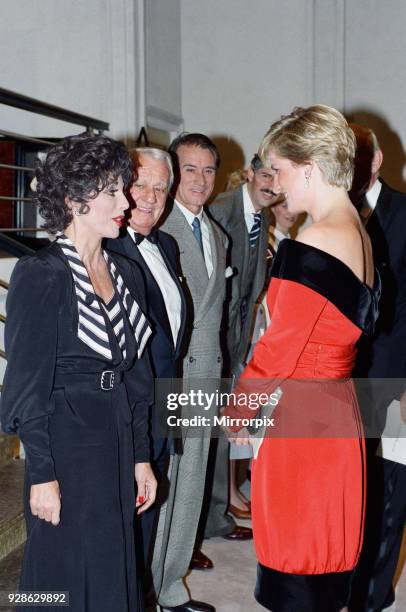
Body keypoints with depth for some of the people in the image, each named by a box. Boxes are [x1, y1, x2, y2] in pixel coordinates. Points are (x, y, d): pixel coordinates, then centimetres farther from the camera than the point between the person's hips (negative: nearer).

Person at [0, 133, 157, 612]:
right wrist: (42, 475, -14)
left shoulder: (125, 275, 8)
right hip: (66, 446, -6)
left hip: (118, 446, 7)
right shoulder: (40, 274, -12)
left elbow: (135, 375, 12)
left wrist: (140, 457, 11)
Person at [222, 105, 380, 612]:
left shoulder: (311, 247, -20)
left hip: (298, 421, -9)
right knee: (326, 559, 21)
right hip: (339, 413, 9)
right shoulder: (362, 237, 9)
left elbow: (278, 350, -17)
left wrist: (236, 413, -2)